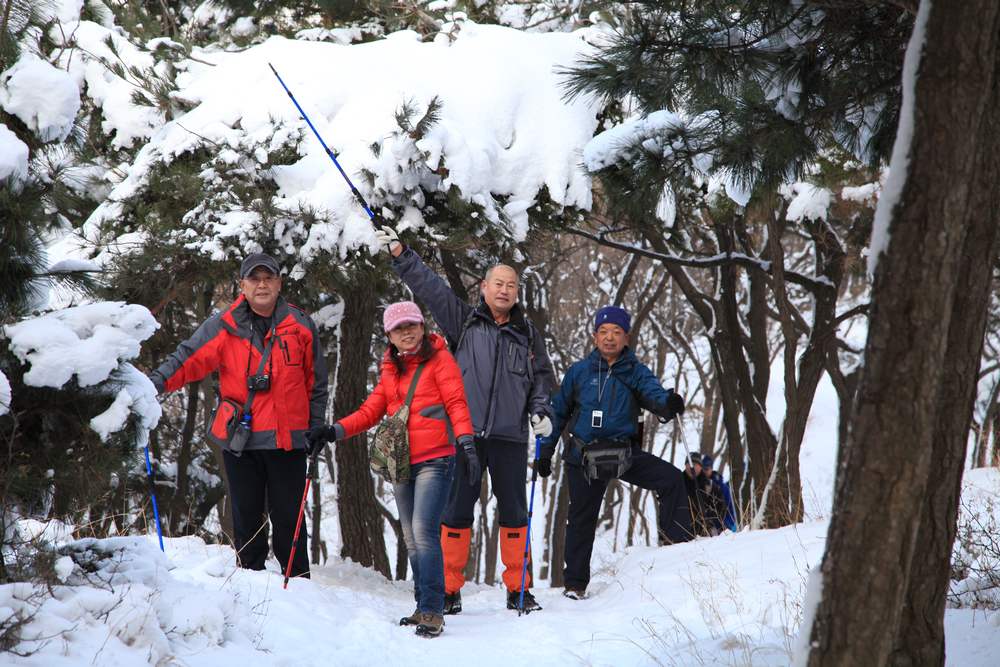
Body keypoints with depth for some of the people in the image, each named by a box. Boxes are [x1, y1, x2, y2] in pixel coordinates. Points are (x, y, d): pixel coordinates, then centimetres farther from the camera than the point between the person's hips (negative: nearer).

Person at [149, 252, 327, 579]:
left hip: (288, 439, 0)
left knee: (289, 518, 3)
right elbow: (190, 358, -9)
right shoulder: (224, 326, 2)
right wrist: (157, 381, -26)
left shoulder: (301, 326, 5)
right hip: (240, 438, 0)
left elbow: (315, 381, 11)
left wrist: (315, 429, 6)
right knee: (247, 518, 8)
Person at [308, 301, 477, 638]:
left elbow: (456, 403, -8)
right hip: (401, 464, 7)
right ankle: (425, 608, 17)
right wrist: (334, 431, 1)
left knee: (423, 532, -19)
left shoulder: (439, 358, -1)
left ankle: (431, 612, -21)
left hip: (435, 460, -7)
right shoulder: (391, 369, 17)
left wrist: (467, 444, -20)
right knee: (412, 539, 9)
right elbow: (371, 410, 14)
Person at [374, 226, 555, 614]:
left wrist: (540, 411, 2)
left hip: (510, 437, 2)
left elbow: (542, 376, 19)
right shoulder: (463, 320, 7)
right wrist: (400, 254, -5)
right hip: (465, 433, -2)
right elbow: (429, 286, 2)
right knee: (457, 510, 0)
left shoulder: (527, 334, 13)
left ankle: (518, 589, 13)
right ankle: (450, 590, 6)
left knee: (514, 513, 5)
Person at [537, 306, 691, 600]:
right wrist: (545, 451, 9)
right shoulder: (579, 372, 4)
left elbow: (654, 395, -16)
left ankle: (675, 542, -12)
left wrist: (668, 403, -40)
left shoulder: (636, 372, 3)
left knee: (671, 478, -21)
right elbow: (559, 412, 11)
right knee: (581, 519, 7)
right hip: (584, 455, 0)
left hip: (625, 452, 0)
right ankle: (575, 583, 20)